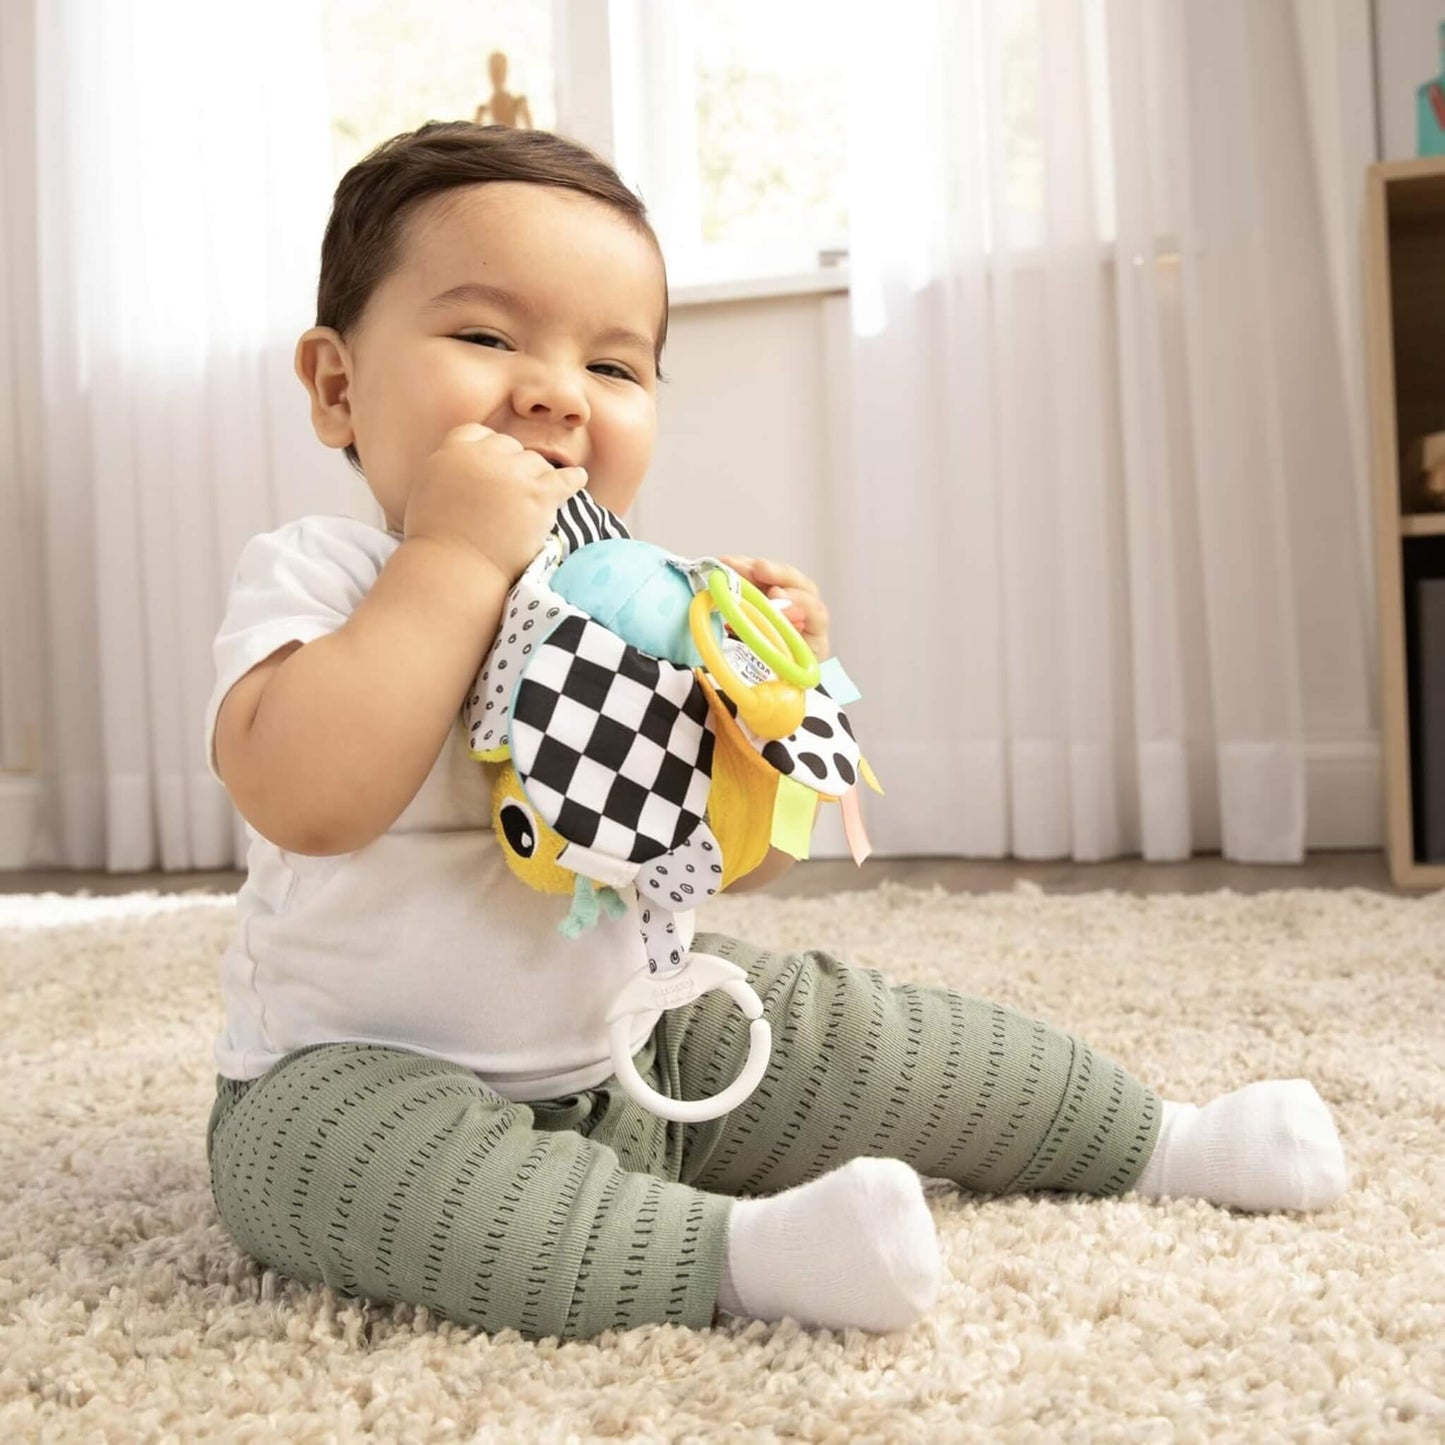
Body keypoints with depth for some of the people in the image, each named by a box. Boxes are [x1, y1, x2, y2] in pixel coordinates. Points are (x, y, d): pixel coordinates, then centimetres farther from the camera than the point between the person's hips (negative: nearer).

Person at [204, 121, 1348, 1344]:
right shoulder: (315, 574, -16)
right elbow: (307, 799, -38)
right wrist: (458, 554, -33)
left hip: (639, 1039, 5)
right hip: (365, 1081, -5)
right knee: (343, 1150, -36)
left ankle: (1157, 1141, 23)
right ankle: (743, 1248, -38)